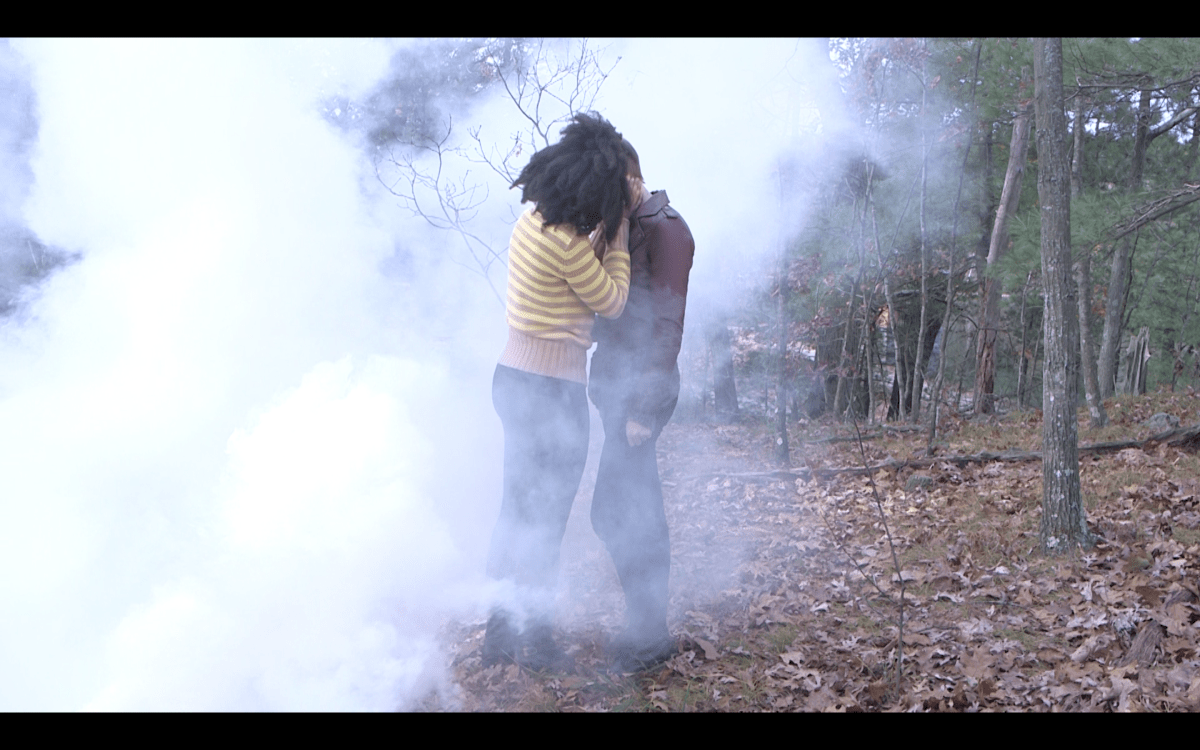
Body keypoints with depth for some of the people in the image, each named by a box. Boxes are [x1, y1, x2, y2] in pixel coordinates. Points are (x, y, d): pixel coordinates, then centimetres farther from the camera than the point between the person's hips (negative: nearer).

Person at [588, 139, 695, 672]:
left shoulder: (664, 230, -13)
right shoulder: (620, 225, 13)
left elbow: (666, 324, -17)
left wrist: (642, 406, -19)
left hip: (642, 390, -9)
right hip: (616, 386, 9)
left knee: (616, 514, -6)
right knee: (637, 513, 14)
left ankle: (649, 634, 5)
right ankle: (648, 625, 24)